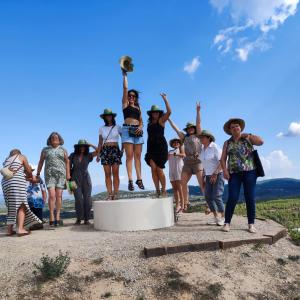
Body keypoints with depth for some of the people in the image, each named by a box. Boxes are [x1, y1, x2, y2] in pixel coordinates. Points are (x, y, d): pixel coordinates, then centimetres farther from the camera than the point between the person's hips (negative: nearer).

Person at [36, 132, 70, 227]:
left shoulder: (63, 150, 11)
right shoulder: (45, 150, 11)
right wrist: (38, 174, 7)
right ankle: (51, 218, -6)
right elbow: (41, 162, 13)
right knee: (52, 195, -11)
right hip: (49, 174, 0)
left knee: (59, 195, -3)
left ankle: (57, 217, 2)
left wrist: (68, 174, -3)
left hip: (61, 174, 1)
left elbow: (67, 162, 7)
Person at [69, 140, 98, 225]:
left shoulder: (88, 156, 4)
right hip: (76, 179, -1)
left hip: (86, 179, 1)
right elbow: (68, 166, 5)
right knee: (78, 200, -10)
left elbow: (98, 150, -3)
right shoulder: (73, 155, 3)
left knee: (87, 199, -4)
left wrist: (90, 144, -1)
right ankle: (78, 219, 0)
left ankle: (87, 219, 4)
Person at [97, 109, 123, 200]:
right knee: (107, 174, -3)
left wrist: (122, 149, -1)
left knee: (115, 173, -6)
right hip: (105, 151, 2)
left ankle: (115, 193, -3)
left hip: (115, 150, -1)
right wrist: (98, 154, 5)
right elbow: (100, 143, 12)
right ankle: (109, 194, -1)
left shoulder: (118, 127, 7)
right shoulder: (102, 128, 11)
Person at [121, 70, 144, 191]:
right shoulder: (125, 103, 11)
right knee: (129, 156, -8)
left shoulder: (138, 107, 23)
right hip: (127, 129, -4)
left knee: (138, 156, 1)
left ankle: (139, 179, 2)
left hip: (137, 131, 4)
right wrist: (125, 75, 9)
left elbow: (141, 120, 18)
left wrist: (140, 127, -3)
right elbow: (125, 88, 4)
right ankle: (130, 180, -10)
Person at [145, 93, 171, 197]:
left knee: (159, 170, -6)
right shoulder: (149, 123, 17)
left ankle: (164, 190, 8)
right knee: (153, 169, -7)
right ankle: (157, 190, 1)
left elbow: (169, 111, -12)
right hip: (151, 147, 4)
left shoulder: (161, 120, 3)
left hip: (161, 146, -4)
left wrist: (165, 99, -10)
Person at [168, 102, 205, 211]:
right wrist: (168, 118, 22)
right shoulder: (184, 137, 18)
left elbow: (198, 123, 0)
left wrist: (198, 111, -8)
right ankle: (185, 203, 11)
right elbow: (175, 128, 20)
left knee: (202, 184, -7)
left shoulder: (198, 135, 9)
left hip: (197, 161, -4)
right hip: (187, 162, 5)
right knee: (183, 183, 2)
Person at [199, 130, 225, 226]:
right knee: (208, 197, 1)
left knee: (217, 196, -12)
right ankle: (216, 218, 13)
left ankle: (222, 218, 3)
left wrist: (215, 174, -21)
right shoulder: (202, 149, 7)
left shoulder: (215, 147, -13)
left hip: (218, 174, -7)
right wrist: (205, 175, 13)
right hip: (208, 175, 7)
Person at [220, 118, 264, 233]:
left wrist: (248, 135, -3)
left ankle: (251, 224, 9)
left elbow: (261, 142, -9)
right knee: (232, 198, -7)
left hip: (249, 172, 0)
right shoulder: (227, 143, 12)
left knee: (250, 198, 0)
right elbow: (223, 159, 7)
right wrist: (225, 170, -7)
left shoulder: (248, 138, 8)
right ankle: (227, 223, 2)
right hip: (234, 173, 1)